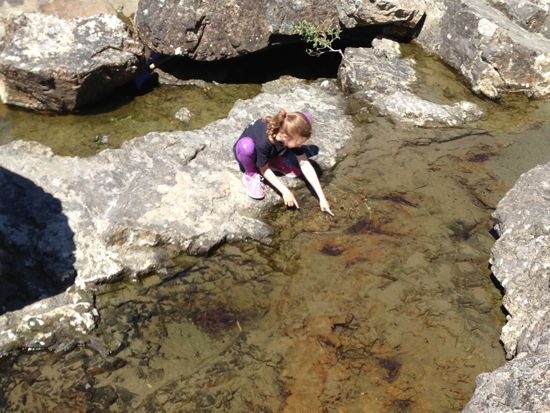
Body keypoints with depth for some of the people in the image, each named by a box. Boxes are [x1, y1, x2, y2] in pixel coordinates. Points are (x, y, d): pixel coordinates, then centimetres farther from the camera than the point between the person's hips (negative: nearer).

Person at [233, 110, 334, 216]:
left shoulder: (291, 136, -28)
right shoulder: (263, 142, -42)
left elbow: (305, 165, -24)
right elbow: (264, 169, -25)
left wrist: (322, 197, -24)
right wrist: (285, 191, -28)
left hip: (272, 152, 4)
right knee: (246, 145, -44)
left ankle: (276, 162, 0)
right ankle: (251, 174, -10)